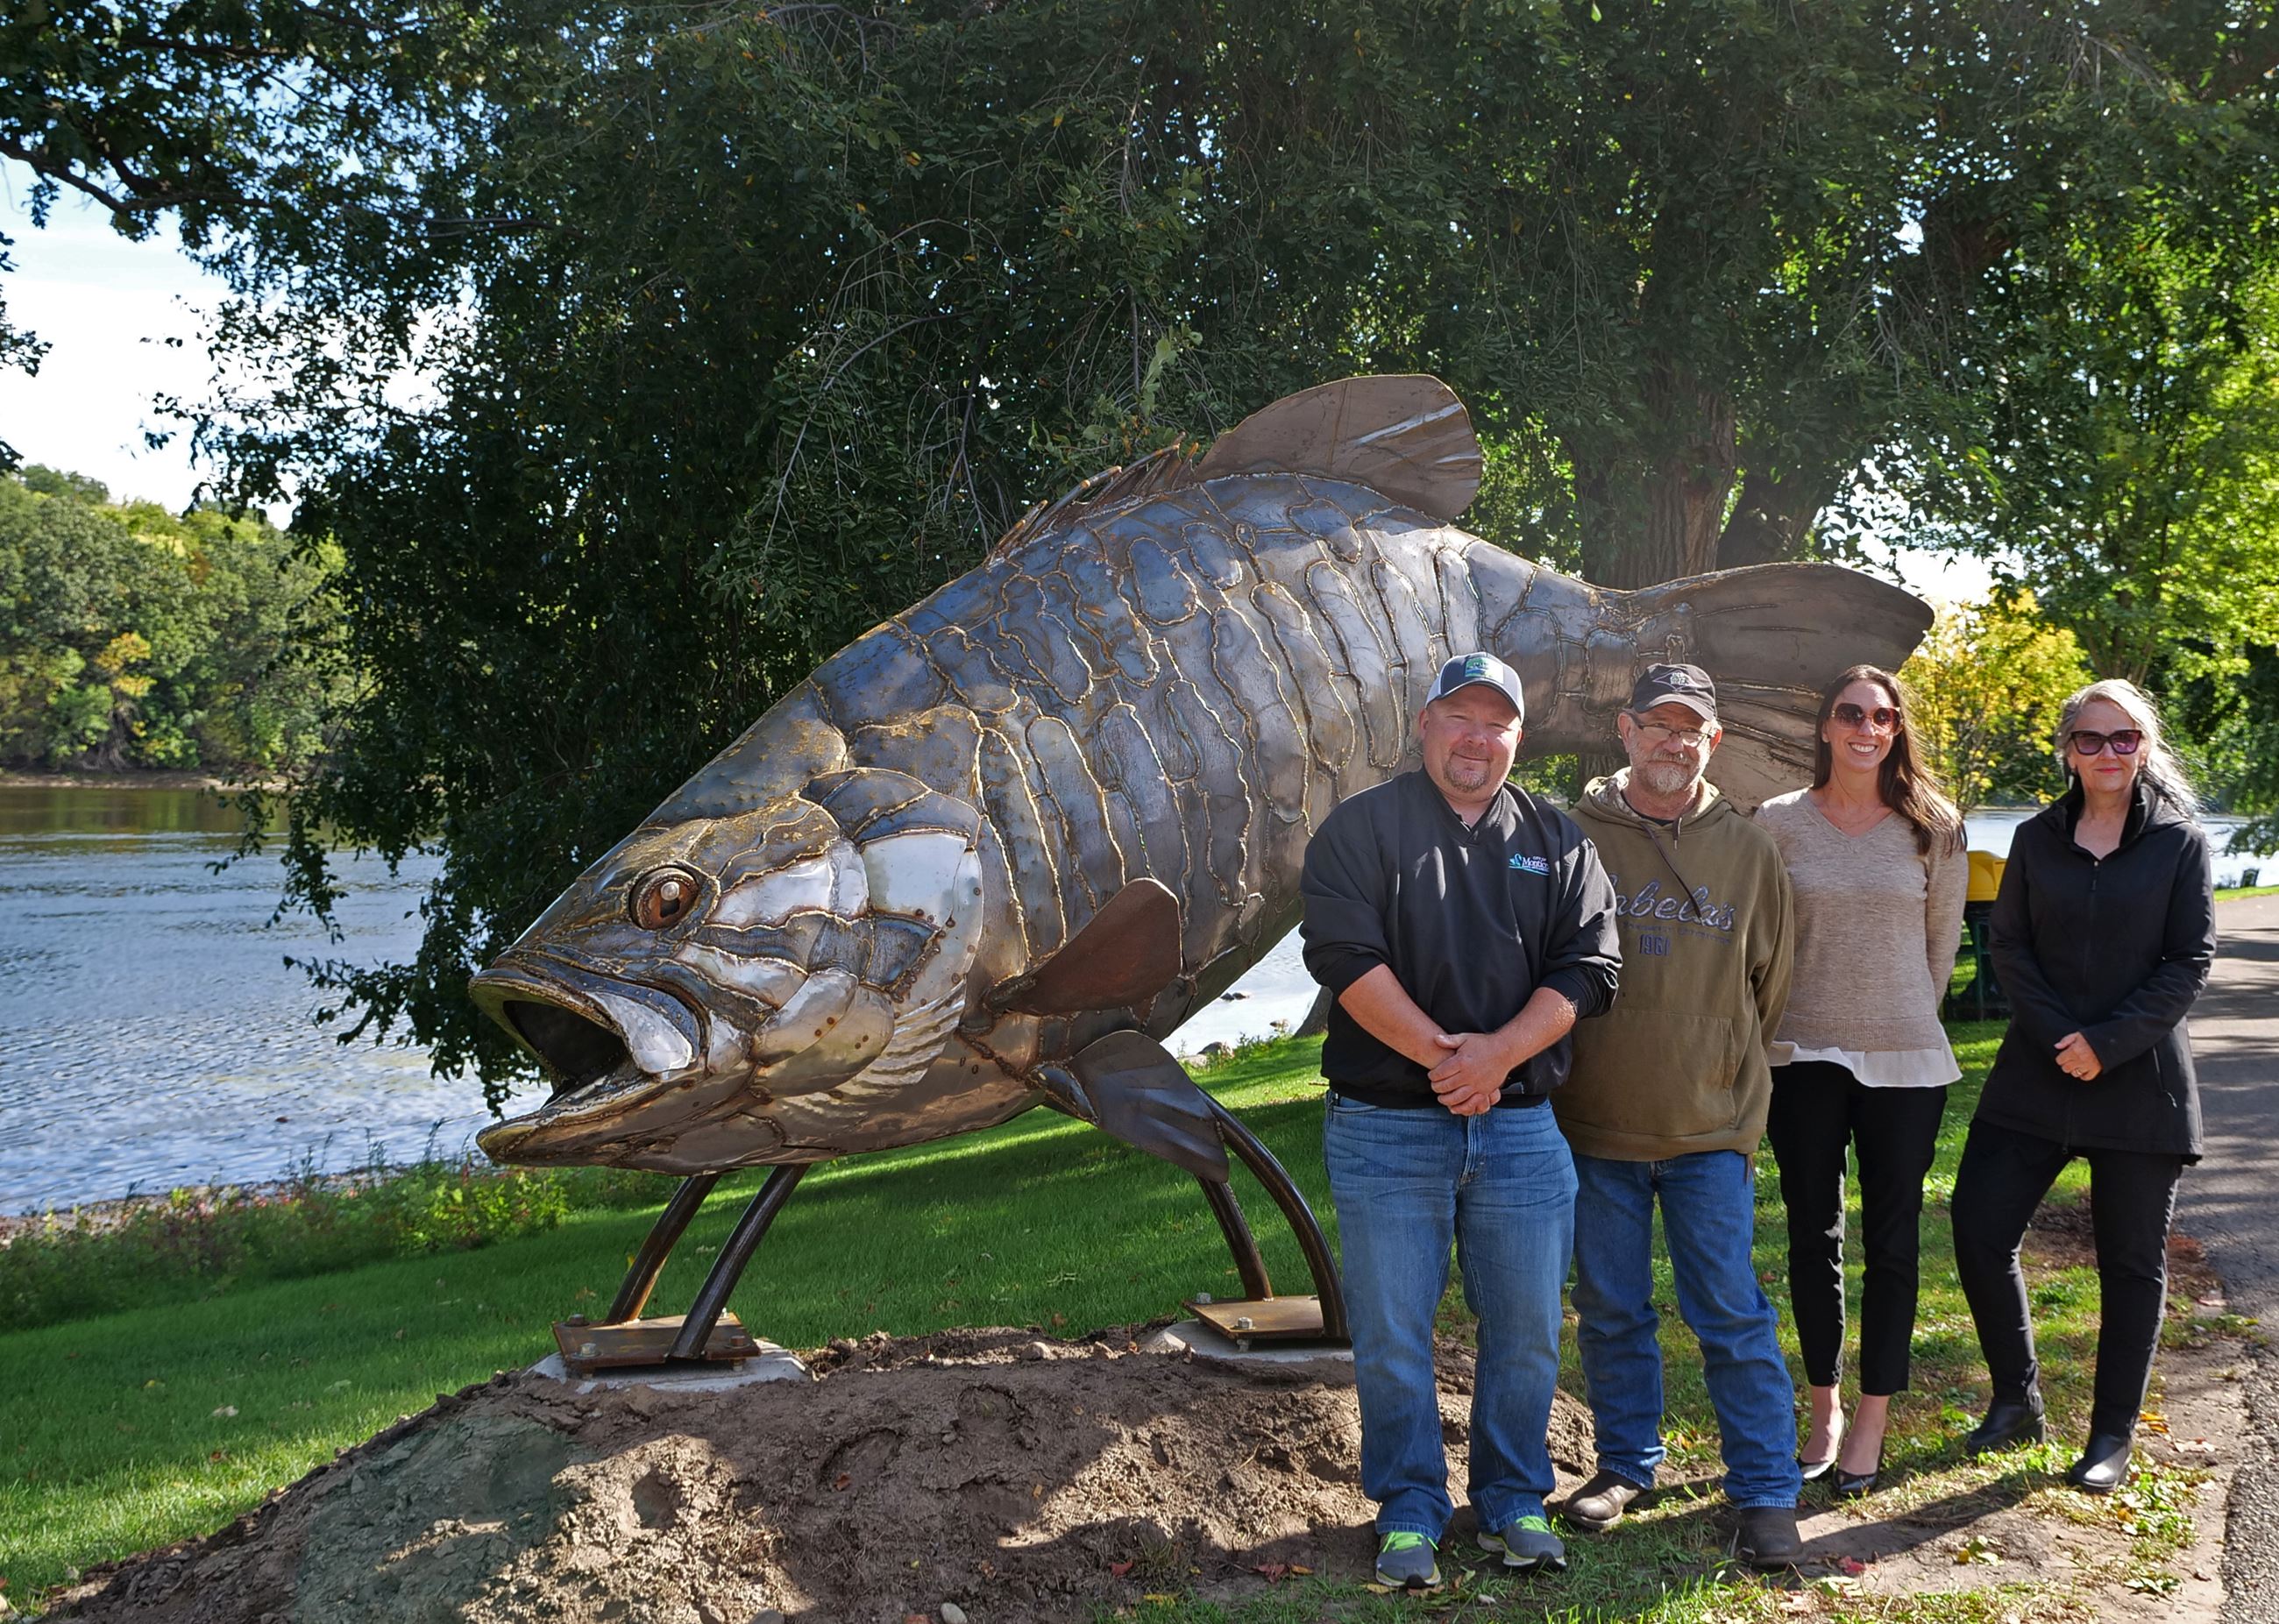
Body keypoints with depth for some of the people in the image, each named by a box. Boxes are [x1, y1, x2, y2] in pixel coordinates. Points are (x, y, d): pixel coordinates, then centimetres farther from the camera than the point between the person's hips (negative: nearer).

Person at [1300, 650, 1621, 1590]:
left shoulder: (1557, 842, 11)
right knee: (1392, 1333, 3)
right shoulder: (1361, 828, 2)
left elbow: (1587, 967, 1)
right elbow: (1345, 956, -11)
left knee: (1525, 1328, 8)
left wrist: (1496, 1054, -14)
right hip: (1385, 1128, -2)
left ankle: (1513, 1503, 24)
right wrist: (1439, 1054, -15)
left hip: (1519, 1127, 3)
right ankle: (1410, 1514, 15)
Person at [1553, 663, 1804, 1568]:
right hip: (1595, 1121, 0)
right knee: (1611, 1313, 11)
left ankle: (1767, 1495, 9)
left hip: (1710, 1127, 0)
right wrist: (1561, 1075, 5)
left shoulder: (1747, 852, 4)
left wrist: (1725, 1076, 13)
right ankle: (1626, 1466, 27)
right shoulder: (1574, 838, -1)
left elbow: (1768, 982, 14)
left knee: (1732, 1315, 0)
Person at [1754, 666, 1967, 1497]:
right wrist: (1778, 1023, 8)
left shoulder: (1934, 828, 1)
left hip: (1904, 1061, 0)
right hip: (1805, 1058, 0)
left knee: (1892, 1242, 4)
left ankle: (1872, 1423, 15)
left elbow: (1943, 939, 9)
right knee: (1812, 1239, 7)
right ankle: (1824, 1410, 22)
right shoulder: (1778, 823, -1)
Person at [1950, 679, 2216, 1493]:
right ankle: (2017, 1398, 15)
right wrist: (2059, 1037, -11)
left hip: (2141, 1081, -2)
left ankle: (2113, 1436, 17)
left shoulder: (2179, 842, -1)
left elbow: (2191, 961, -5)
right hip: (2036, 1074, 2)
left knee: (2132, 1262, 5)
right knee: (1980, 1228, -5)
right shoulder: (2037, 838, 6)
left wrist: (2109, 1044, -14)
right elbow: (2008, 944, 3)